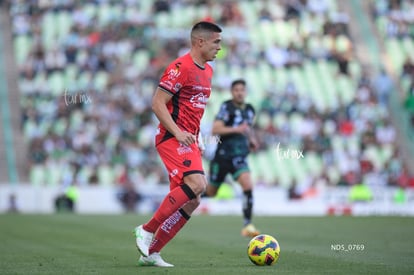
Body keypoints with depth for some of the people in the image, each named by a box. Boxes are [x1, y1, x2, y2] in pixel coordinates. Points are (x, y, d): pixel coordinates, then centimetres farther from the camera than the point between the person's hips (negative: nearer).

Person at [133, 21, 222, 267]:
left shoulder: (207, 71, 17)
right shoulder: (181, 67, -11)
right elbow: (157, 103, -14)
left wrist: (196, 139, 18)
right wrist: (178, 133, -22)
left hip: (189, 141, 9)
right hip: (172, 138, -9)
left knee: (191, 201, 4)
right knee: (197, 183, -27)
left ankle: (150, 252, 10)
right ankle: (147, 230, -17)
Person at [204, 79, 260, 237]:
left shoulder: (250, 110, 10)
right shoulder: (226, 107, -9)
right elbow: (215, 129, -18)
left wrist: (252, 139, 11)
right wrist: (236, 129, -28)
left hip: (239, 157, 4)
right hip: (223, 156, -4)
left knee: (248, 186, -19)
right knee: (210, 193, 8)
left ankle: (248, 226, -17)